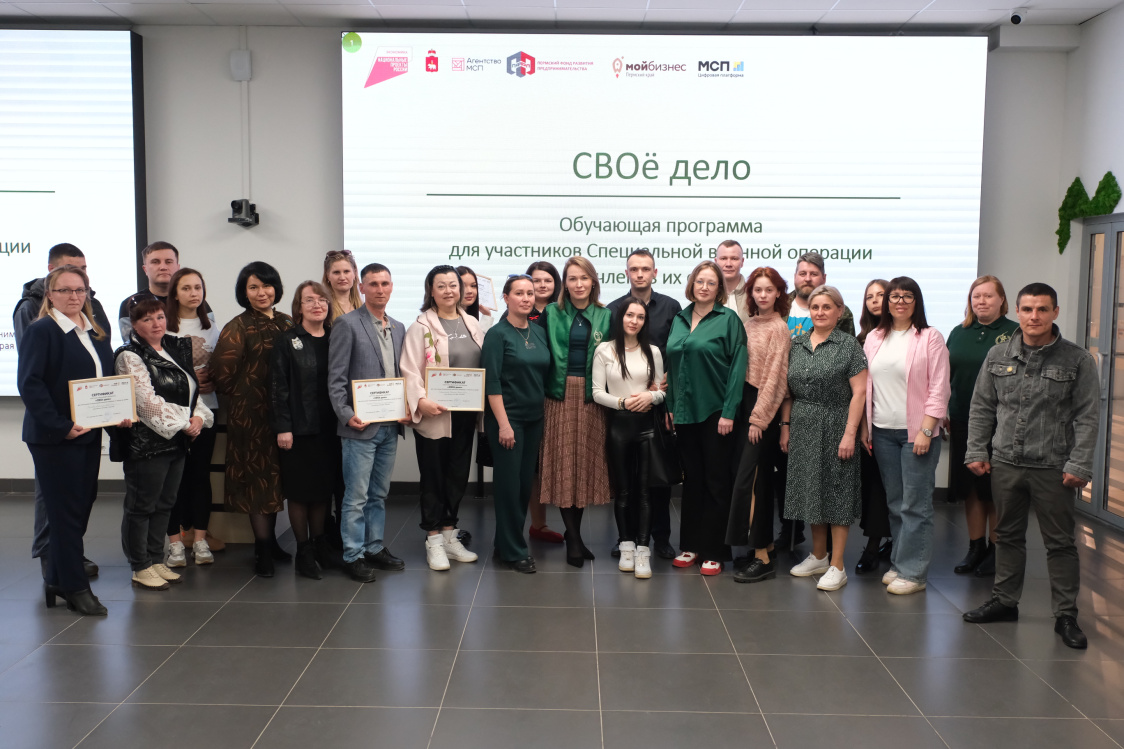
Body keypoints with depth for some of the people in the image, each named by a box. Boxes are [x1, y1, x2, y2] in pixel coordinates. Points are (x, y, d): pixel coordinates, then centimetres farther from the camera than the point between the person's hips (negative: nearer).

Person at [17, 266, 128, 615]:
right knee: (65, 511, 1)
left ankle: (57, 579, 27)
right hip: (54, 438, -7)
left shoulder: (97, 333, 14)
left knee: (80, 507, 12)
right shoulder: (40, 331, -8)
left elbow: (110, 378, 19)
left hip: (90, 435, 7)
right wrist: (60, 426, -22)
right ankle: (75, 587, 12)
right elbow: (29, 384, -16)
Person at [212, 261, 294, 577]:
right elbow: (222, 374, -12)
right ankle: (263, 551, 8)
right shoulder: (237, 328, -7)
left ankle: (269, 540, 27)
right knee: (258, 476, 0)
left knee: (276, 476, 13)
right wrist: (246, 396, -3)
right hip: (251, 415, -5)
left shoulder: (288, 324, 8)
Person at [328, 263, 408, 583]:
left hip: (390, 426, 6)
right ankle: (354, 555, 11)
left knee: (379, 493, 15)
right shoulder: (347, 324, -5)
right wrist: (346, 415, -16)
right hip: (361, 426, -6)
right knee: (357, 495, 0)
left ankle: (375, 547, 26)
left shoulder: (398, 328, 13)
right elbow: (336, 378, -8)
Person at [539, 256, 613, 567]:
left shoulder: (604, 316, 8)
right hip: (560, 395, -1)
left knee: (586, 460, 4)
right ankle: (574, 539, 4)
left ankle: (574, 532, 18)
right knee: (562, 461, -3)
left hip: (591, 397, 1)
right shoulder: (551, 314, 5)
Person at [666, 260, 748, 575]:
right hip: (685, 411, 5)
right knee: (691, 479, 12)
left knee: (716, 481, 3)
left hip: (715, 411, -5)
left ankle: (713, 551, 11)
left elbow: (737, 366, -10)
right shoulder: (679, 320, 11)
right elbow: (671, 364, 14)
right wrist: (671, 406, 8)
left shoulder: (729, 319, -5)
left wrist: (729, 411, -15)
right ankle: (690, 545, 22)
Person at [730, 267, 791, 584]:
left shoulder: (779, 327, -9)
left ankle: (762, 558, -3)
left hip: (764, 408, -7)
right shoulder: (749, 323, 12)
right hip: (746, 403, 7)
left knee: (748, 480, -9)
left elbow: (775, 375, -13)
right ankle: (766, 545, 22)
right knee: (760, 480, 12)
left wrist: (759, 416, -14)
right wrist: (742, 411, 8)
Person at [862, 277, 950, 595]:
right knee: (894, 502, 10)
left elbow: (939, 389, -7)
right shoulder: (874, 338, 11)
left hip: (917, 431, -4)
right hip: (882, 431, 5)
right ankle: (898, 563, 20)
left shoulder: (931, 337, -3)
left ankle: (913, 571, 5)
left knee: (915, 504, -3)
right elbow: (865, 386, 13)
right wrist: (865, 428, 9)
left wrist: (926, 430, -13)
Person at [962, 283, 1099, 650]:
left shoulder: (1077, 360, -3)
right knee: (1008, 536, 14)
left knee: (1060, 543, 5)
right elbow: (981, 407, 10)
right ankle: (1005, 601, 27)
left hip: (1053, 468, -3)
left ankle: (1066, 615, 16)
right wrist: (976, 451, 4)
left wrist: (1079, 465, -10)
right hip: (1005, 464, 3)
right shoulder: (998, 355, 5)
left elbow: (1087, 418, -4)